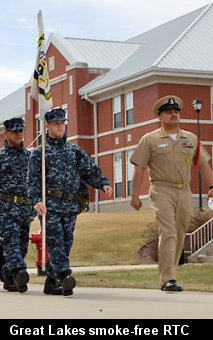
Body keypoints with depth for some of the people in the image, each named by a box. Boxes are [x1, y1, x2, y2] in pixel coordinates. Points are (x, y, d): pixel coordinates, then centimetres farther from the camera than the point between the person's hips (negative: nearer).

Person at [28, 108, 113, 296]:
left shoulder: (75, 151, 18)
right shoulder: (39, 153, 6)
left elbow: (91, 170, 12)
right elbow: (34, 180, -1)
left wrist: (104, 183, -7)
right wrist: (37, 200, -17)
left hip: (71, 206, 4)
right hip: (50, 205, -4)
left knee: (66, 244, 4)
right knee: (56, 242, -16)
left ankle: (51, 283, 12)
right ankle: (64, 277, -28)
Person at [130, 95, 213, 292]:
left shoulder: (191, 139, 15)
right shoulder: (150, 140, 4)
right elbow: (139, 168, 2)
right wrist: (135, 195, -3)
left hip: (184, 192, 5)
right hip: (162, 190, -4)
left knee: (180, 235, 6)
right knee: (168, 233, -16)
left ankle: (169, 274, 19)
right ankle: (168, 279, -18)